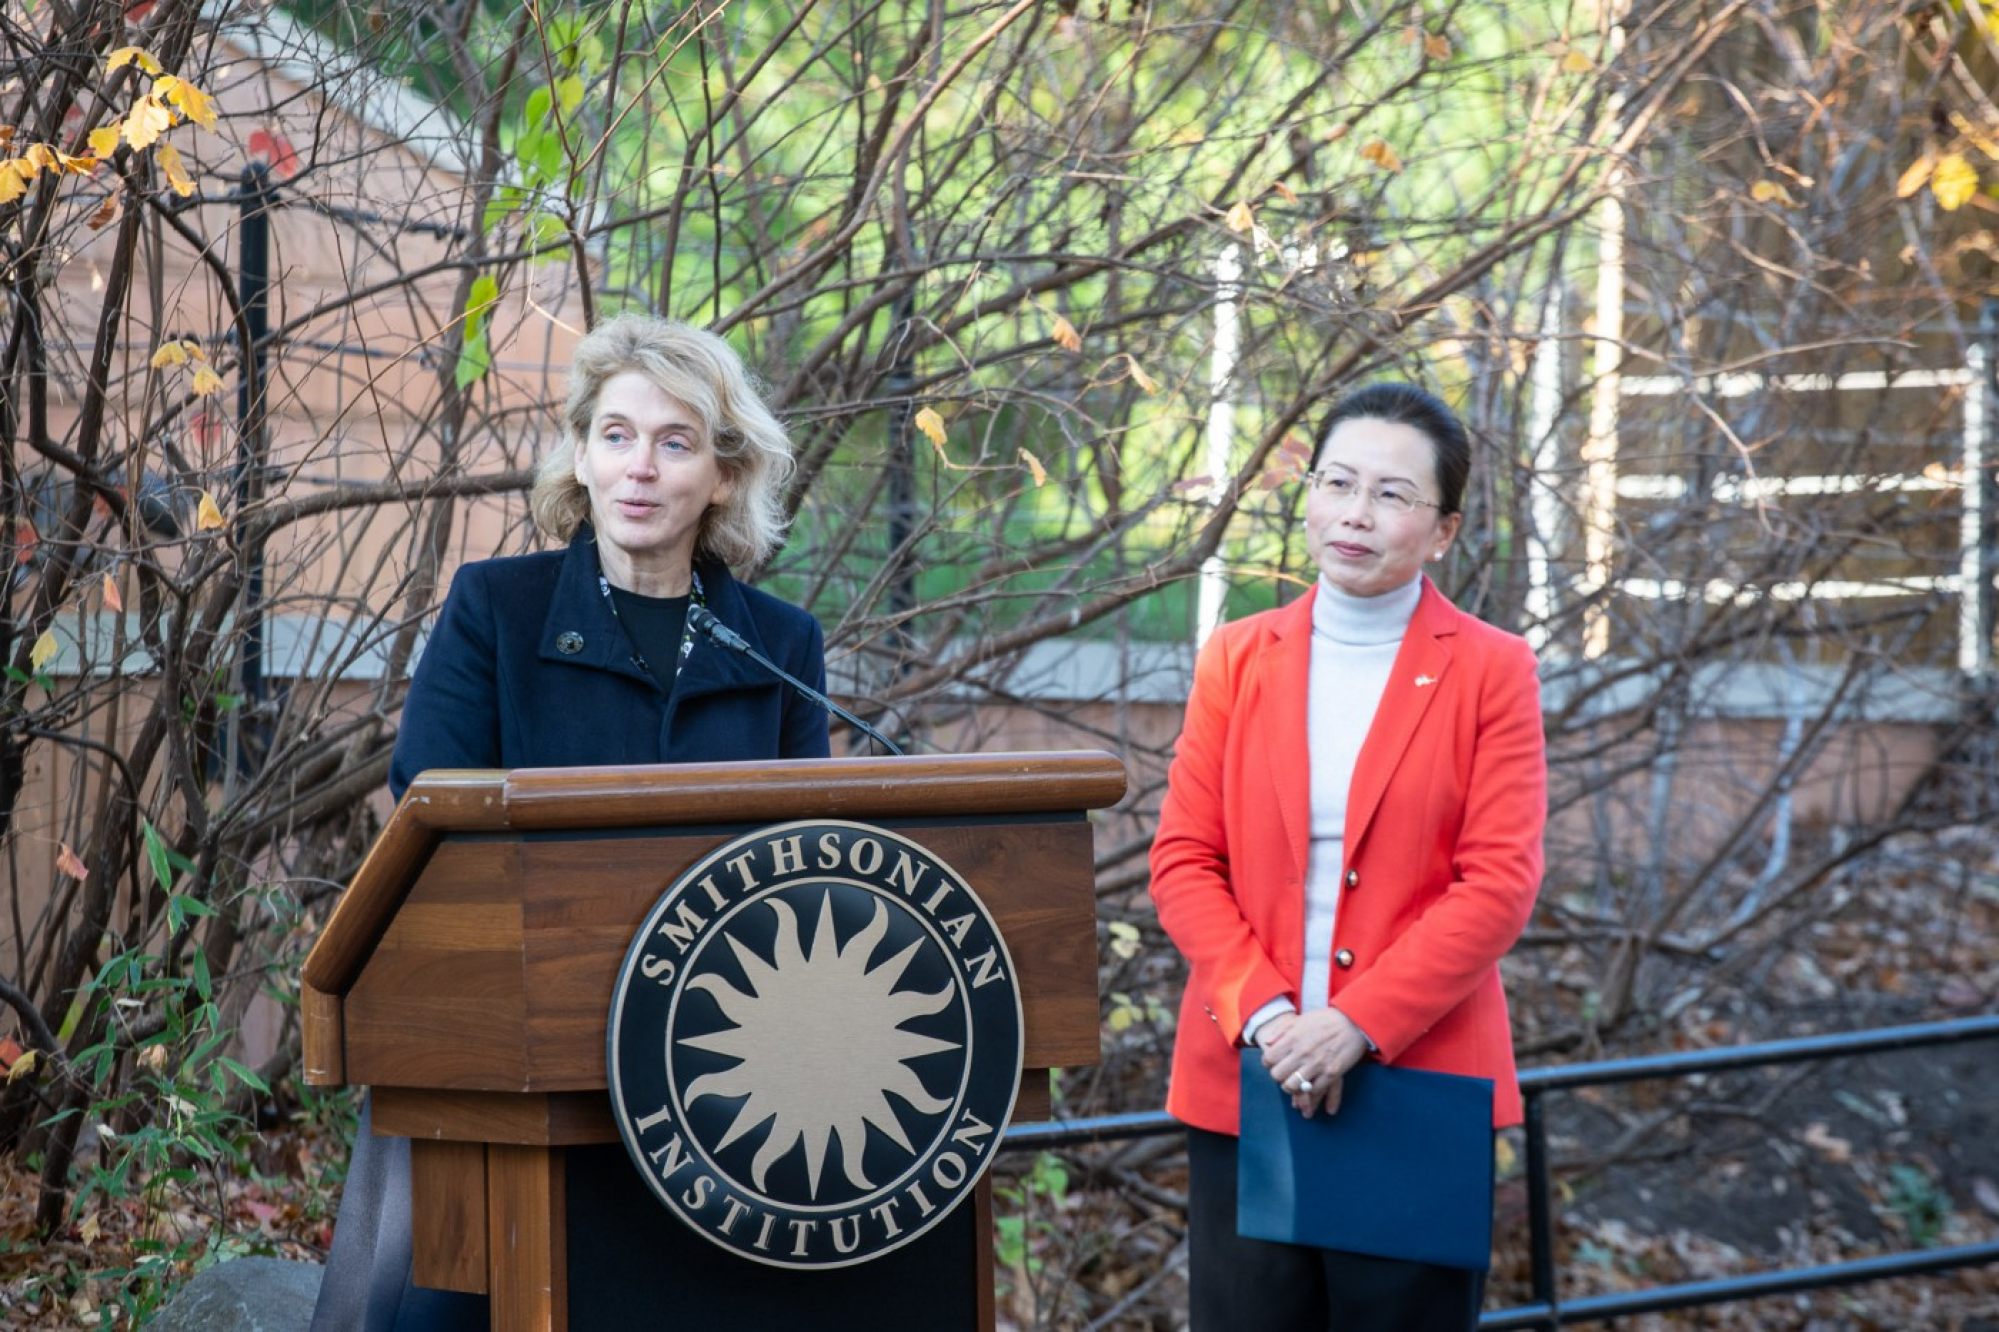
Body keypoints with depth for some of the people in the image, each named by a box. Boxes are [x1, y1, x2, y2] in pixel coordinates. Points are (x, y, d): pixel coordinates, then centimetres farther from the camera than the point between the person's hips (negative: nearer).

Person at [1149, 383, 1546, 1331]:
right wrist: (1263, 1013, -11)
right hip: (1245, 1081, 2)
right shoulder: (1237, 658, 9)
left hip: (1418, 1083, -2)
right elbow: (1183, 861, 5)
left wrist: (1357, 1022, -16)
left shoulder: (1490, 672, 1)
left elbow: (1500, 882, -7)